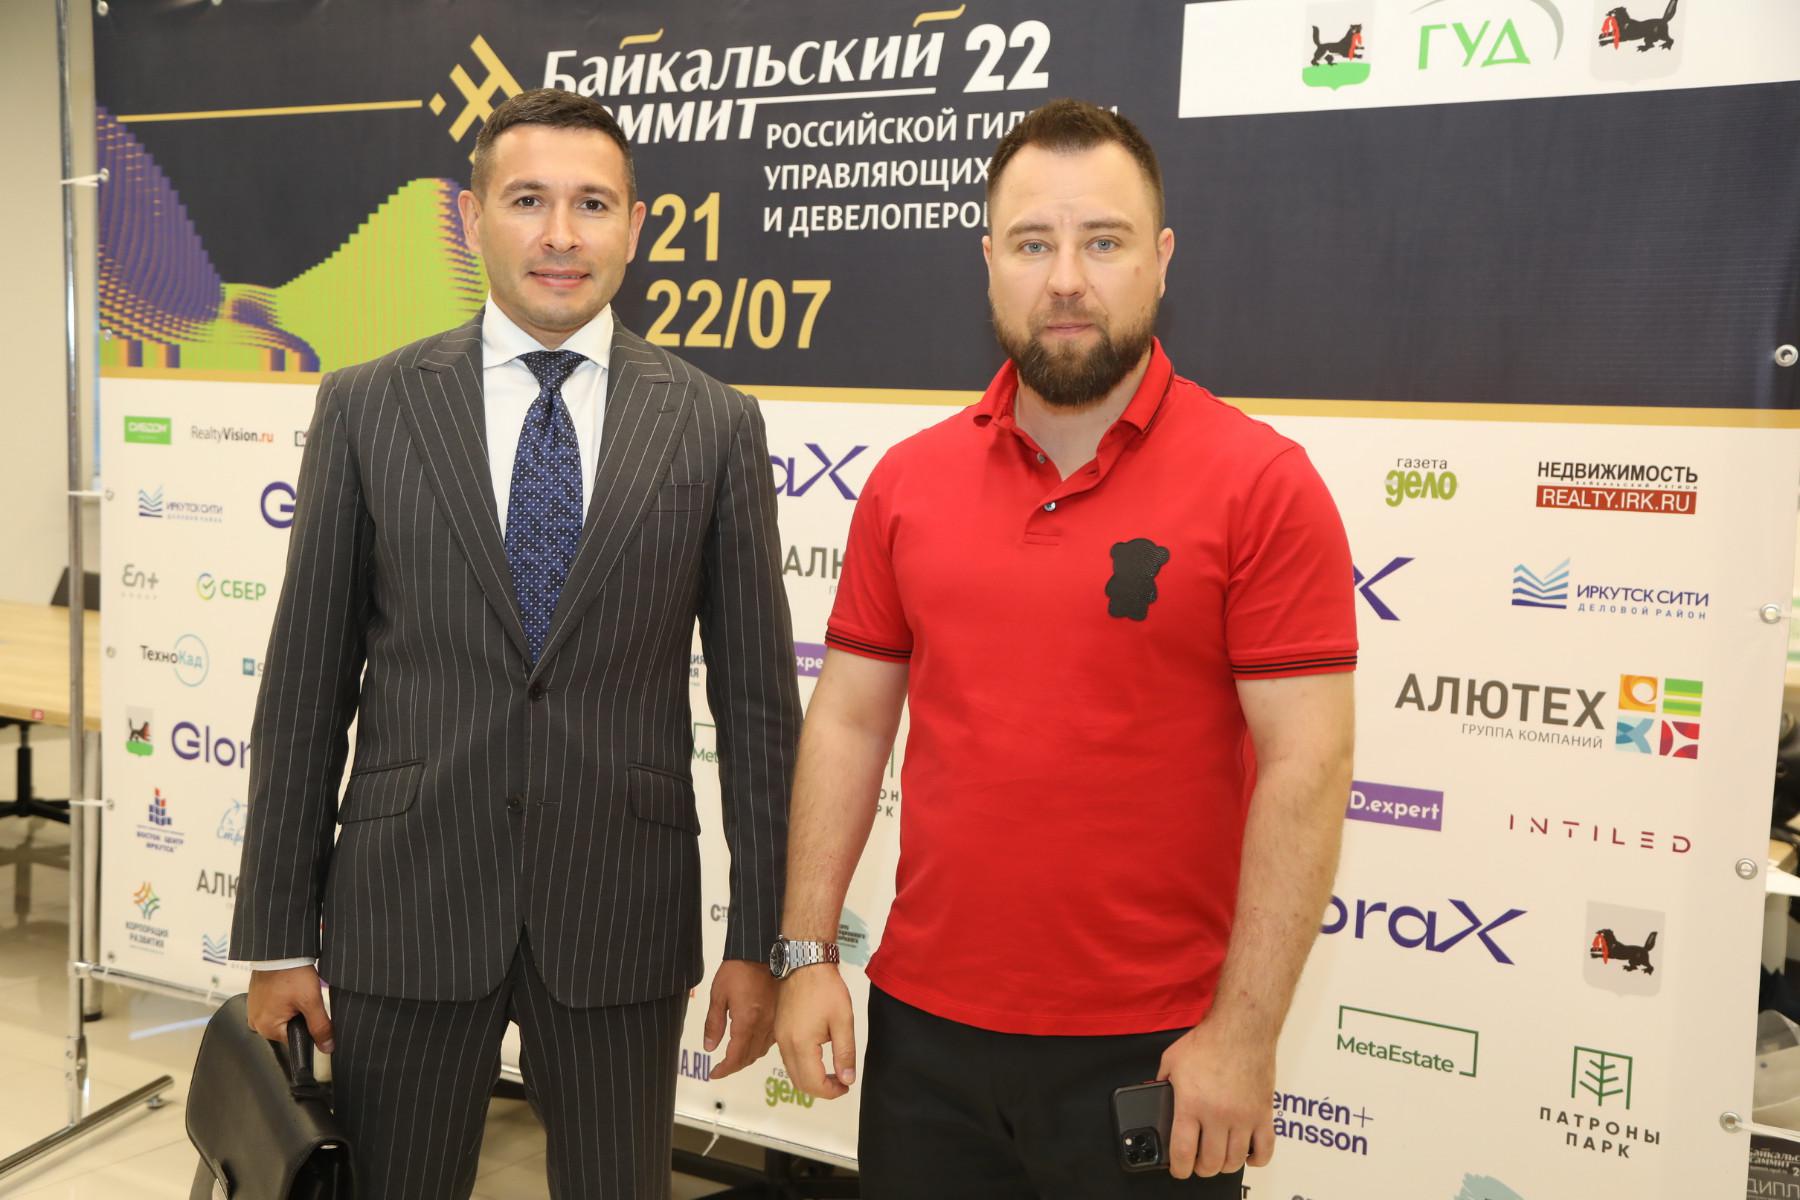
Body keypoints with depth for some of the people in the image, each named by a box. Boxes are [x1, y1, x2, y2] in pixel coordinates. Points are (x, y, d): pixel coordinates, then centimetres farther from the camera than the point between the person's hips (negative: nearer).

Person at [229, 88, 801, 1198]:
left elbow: (757, 699, 0)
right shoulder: (367, 408, 0)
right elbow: (307, 685, 2)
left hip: (622, 915, 0)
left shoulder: (715, 426, -2)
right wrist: (277, 939, 1)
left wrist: (760, 940, 0)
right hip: (404, 904, 1)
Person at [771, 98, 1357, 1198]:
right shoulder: (908, 481, 3)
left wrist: (1245, 1033, -13)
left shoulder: (1262, 483, -9)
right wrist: (807, 952, 2)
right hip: (924, 1030, 4)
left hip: (1154, 1054, -3)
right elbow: (849, 723, 6)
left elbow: (1307, 765, -12)